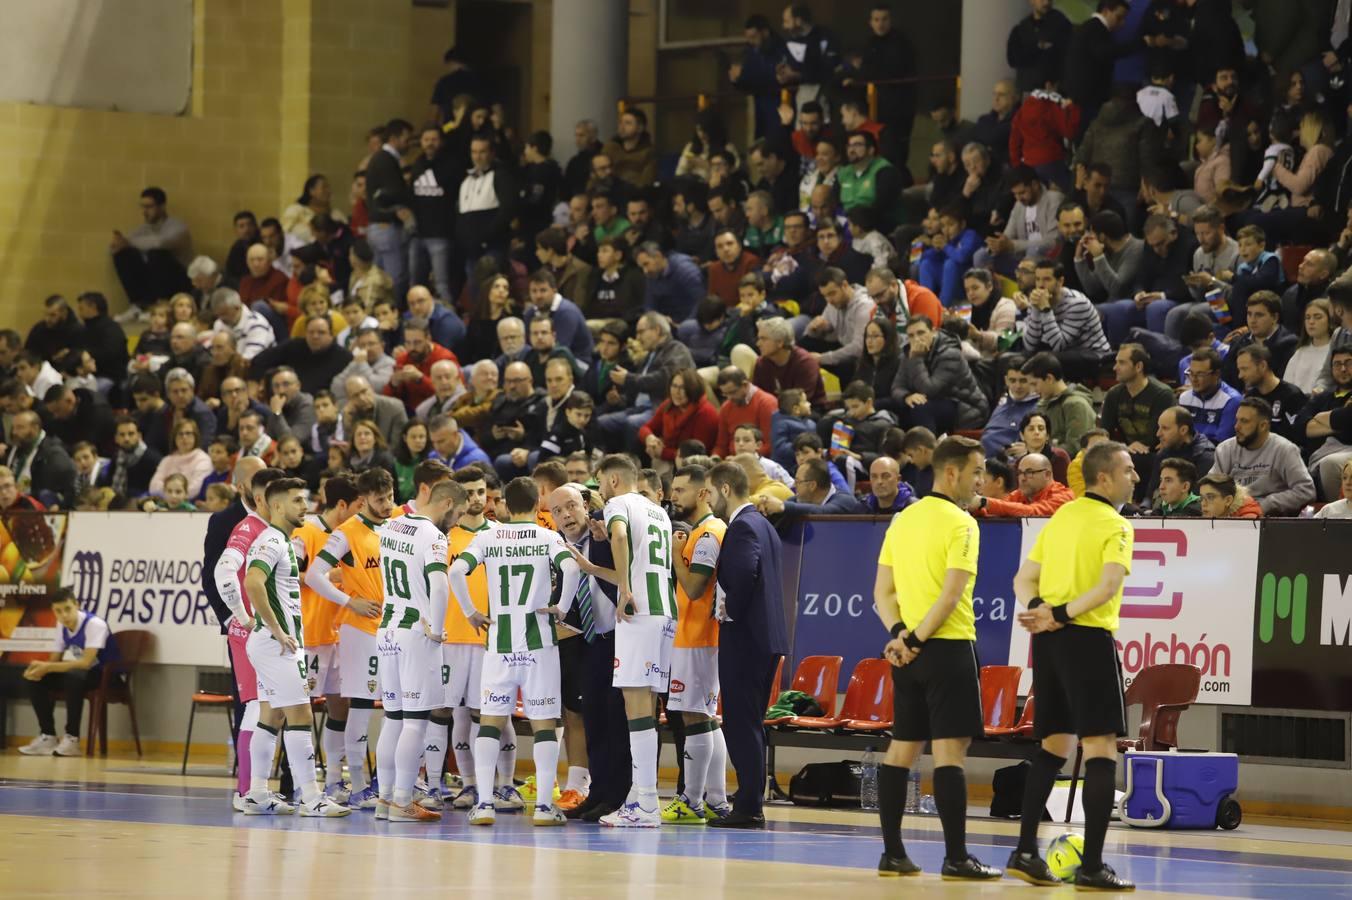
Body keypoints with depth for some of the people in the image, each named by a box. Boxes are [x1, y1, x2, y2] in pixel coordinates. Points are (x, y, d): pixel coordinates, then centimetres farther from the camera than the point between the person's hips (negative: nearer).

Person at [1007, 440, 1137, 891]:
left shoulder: (1061, 516, 15)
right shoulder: (1114, 525, -7)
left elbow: (1023, 579, 13)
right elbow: (1109, 585, -22)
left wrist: (1040, 611, -4)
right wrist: (1062, 614, -19)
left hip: (1049, 640, 7)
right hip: (1088, 639, -7)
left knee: (1053, 746, 14)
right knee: (1101, 748, -4)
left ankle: (1025, 852, 10)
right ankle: (1092, 866, -9)